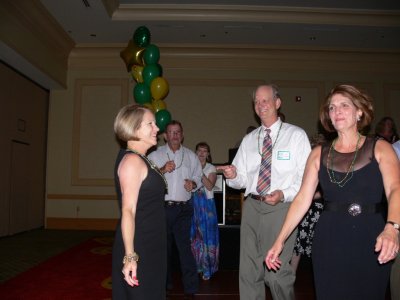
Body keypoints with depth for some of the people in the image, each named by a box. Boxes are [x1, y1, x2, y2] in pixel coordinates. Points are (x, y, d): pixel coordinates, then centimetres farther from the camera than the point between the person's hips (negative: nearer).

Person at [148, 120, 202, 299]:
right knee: (164, 247, 11)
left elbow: (198, 178, 14)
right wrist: (163, 170, -21)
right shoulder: (155, 155, 3)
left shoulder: (191, 156, 11)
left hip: (183, 208, 0)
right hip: (162, 208, 0)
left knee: (184, 247, -6)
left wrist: (193, 184, -7)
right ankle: (165, 284, 29)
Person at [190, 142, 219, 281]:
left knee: (207, 235, 0)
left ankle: (207, 268, 12)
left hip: (206, 204, -2)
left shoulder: (211, 168, 1)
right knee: (194, 235, 6)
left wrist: (200, 172, -18)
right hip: (193, 203, 2)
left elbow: (210, 186, -13)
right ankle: (196, 266, 22)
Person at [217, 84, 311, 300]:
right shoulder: (249, 139, 14)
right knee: (249, 271, 11)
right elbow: (242, 179, 13)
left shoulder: (296, 135, 2)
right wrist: (233, 175, -10)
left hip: (281, 208, -4)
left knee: (277, 273, -7)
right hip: (251, 207, 4)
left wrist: (284, 194, -17)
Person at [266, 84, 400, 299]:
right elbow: (303, 199, 1)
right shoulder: (319, 154, 5)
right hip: (329, 240, 1)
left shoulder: (380, 149, 0)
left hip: (371, 239, -1)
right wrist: (280, 240, -6)